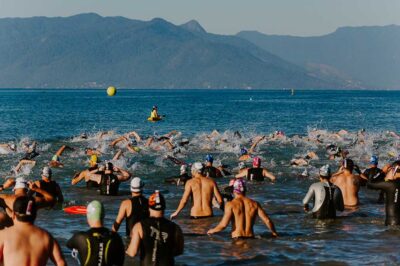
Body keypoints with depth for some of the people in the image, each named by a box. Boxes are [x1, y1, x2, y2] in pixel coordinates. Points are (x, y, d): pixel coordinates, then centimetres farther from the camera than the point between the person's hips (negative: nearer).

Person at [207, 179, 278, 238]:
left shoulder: (231, 204, -4)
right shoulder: (254, 204, 8)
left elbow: (223, 225, -12)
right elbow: (267, 221, 7)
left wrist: (212, 231, 7)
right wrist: (274, 233, 23)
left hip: (236, 238, -4)